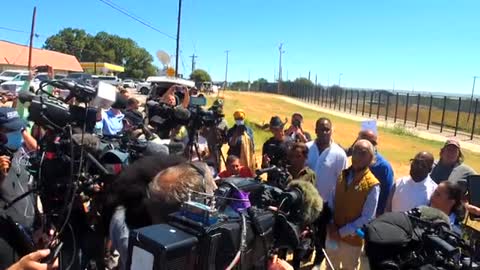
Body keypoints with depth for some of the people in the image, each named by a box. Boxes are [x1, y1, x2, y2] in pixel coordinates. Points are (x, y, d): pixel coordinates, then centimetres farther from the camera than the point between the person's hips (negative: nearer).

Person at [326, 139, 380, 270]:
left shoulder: (372, 186, -18)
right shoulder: (342, 175, -2)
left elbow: (367, 218, -18)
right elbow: (331, 201, 4)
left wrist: (342, 232, -16)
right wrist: (331, 225, -7)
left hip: (352, 239, -4)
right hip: (333, 234, 4)